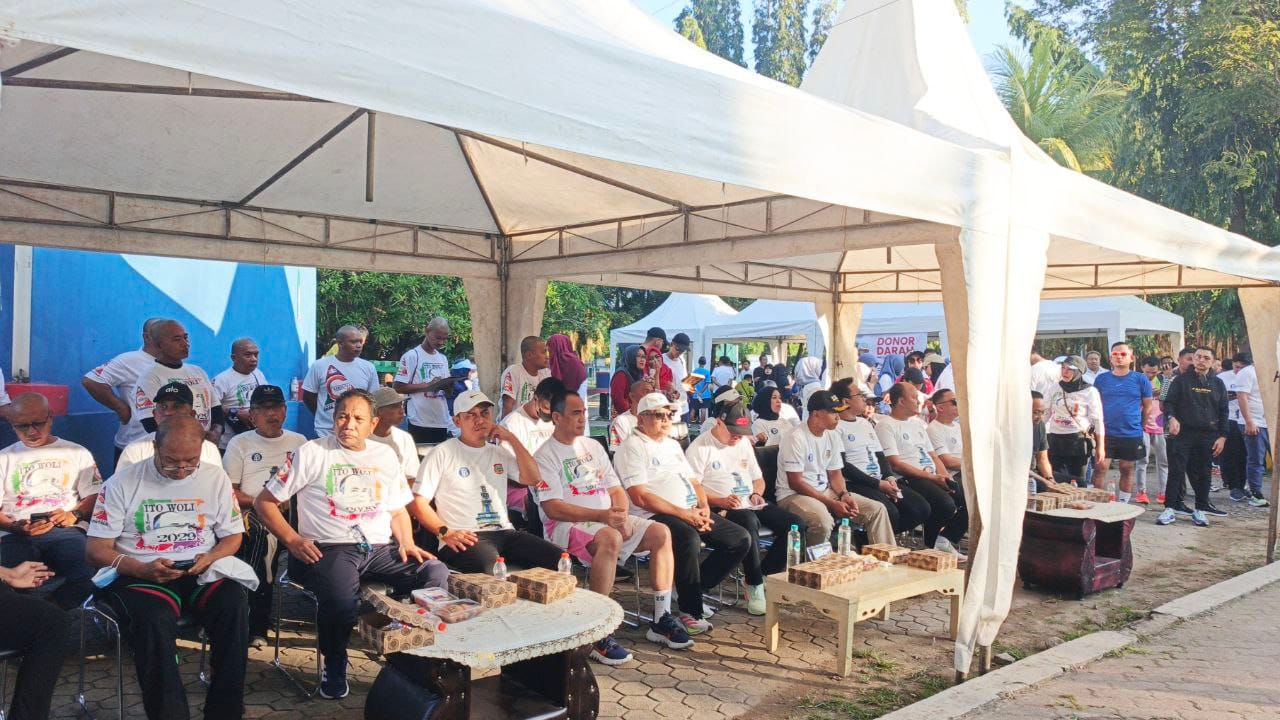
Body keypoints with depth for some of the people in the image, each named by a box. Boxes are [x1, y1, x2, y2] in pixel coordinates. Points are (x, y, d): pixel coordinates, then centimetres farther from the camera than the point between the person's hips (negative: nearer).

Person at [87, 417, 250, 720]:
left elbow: (232, 536, 13)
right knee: (154, 619, -36)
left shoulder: (216, 478, 7)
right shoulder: (122, 482, 0)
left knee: (235, 603, -30)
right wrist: (142, 570, -19)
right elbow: (96, 549, -1)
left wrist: (211, 557, -11)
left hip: (202, 573, 2)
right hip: (141, 576, -2)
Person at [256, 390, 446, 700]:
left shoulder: (385, 456, 18)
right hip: (330, 549, -4)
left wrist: (407, 543, 4)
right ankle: (334, 667, -3)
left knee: (436, 573, -23)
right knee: (341, 599, -37)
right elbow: (264, 502, 5)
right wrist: (292, 539, -9)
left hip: (381, 548, 4)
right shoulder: (311, 453, 4)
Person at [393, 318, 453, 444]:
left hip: (443, 421, 6)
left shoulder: (443, 358, 15)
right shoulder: (412, 356, -6)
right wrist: (427, 385, -18)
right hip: (421, 422, -6)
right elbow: (397, 387, -11)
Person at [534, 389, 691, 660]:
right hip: (566, 525, -7)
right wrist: (601, 516, -22)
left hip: (609, 519, 7)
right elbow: (552, 508, -14)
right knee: (610, 538, -38)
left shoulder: (592, 446, 19)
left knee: (661, 533, -11)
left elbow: (616, 489, 17)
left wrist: (622, 515, -6)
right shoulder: (545, 456, -4)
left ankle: (661, 620, -3)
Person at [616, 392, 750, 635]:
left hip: (692, 514, 9)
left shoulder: (673, 445, 23)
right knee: (689, 538, -38)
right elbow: (640, 497, -15)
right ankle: (690, 611, -20)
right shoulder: (633, 447, -4)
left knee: (741, 539, -3)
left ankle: (695, 588, 5)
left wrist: (704, 507, 2)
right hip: (656, 517, -9)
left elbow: (694, 482, 24)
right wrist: (683, 514, -17)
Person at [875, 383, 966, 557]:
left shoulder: (918, 423, 23)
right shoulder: (885, 425, -5)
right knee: (947, 505, -29)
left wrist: (945, 477, 1)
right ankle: (931, 545, -3)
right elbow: (896, 465, -14)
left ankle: (948, 539, 6)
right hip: (908, 480, -8)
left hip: (934, 478, 8)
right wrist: (933, 477, -16)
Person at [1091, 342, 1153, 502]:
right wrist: (1097, 425, 8)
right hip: (1105, 433, 0)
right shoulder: (1101, 379, 4)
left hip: (1132, 434, 0)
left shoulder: (1141, 380, 1)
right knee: (1100, 468, -7)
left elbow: (1147, 407, 9)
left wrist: (1140, 426, 10)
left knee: (1127, 470, 10)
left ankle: (1123, 504, 21)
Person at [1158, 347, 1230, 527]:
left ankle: (1200, 509, 16)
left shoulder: (1218, 384, 12)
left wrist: (1222, 436, 4)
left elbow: (1223, 412, 12)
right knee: (1176, 470, -5)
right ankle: (1170, 508, -2)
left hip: (1208, 436, 2)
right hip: (1183, 433, -2)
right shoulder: (1181, 380, 4)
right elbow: (1169, 402, 0)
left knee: (1203, 472, 6)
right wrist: (1171, 418, -21)